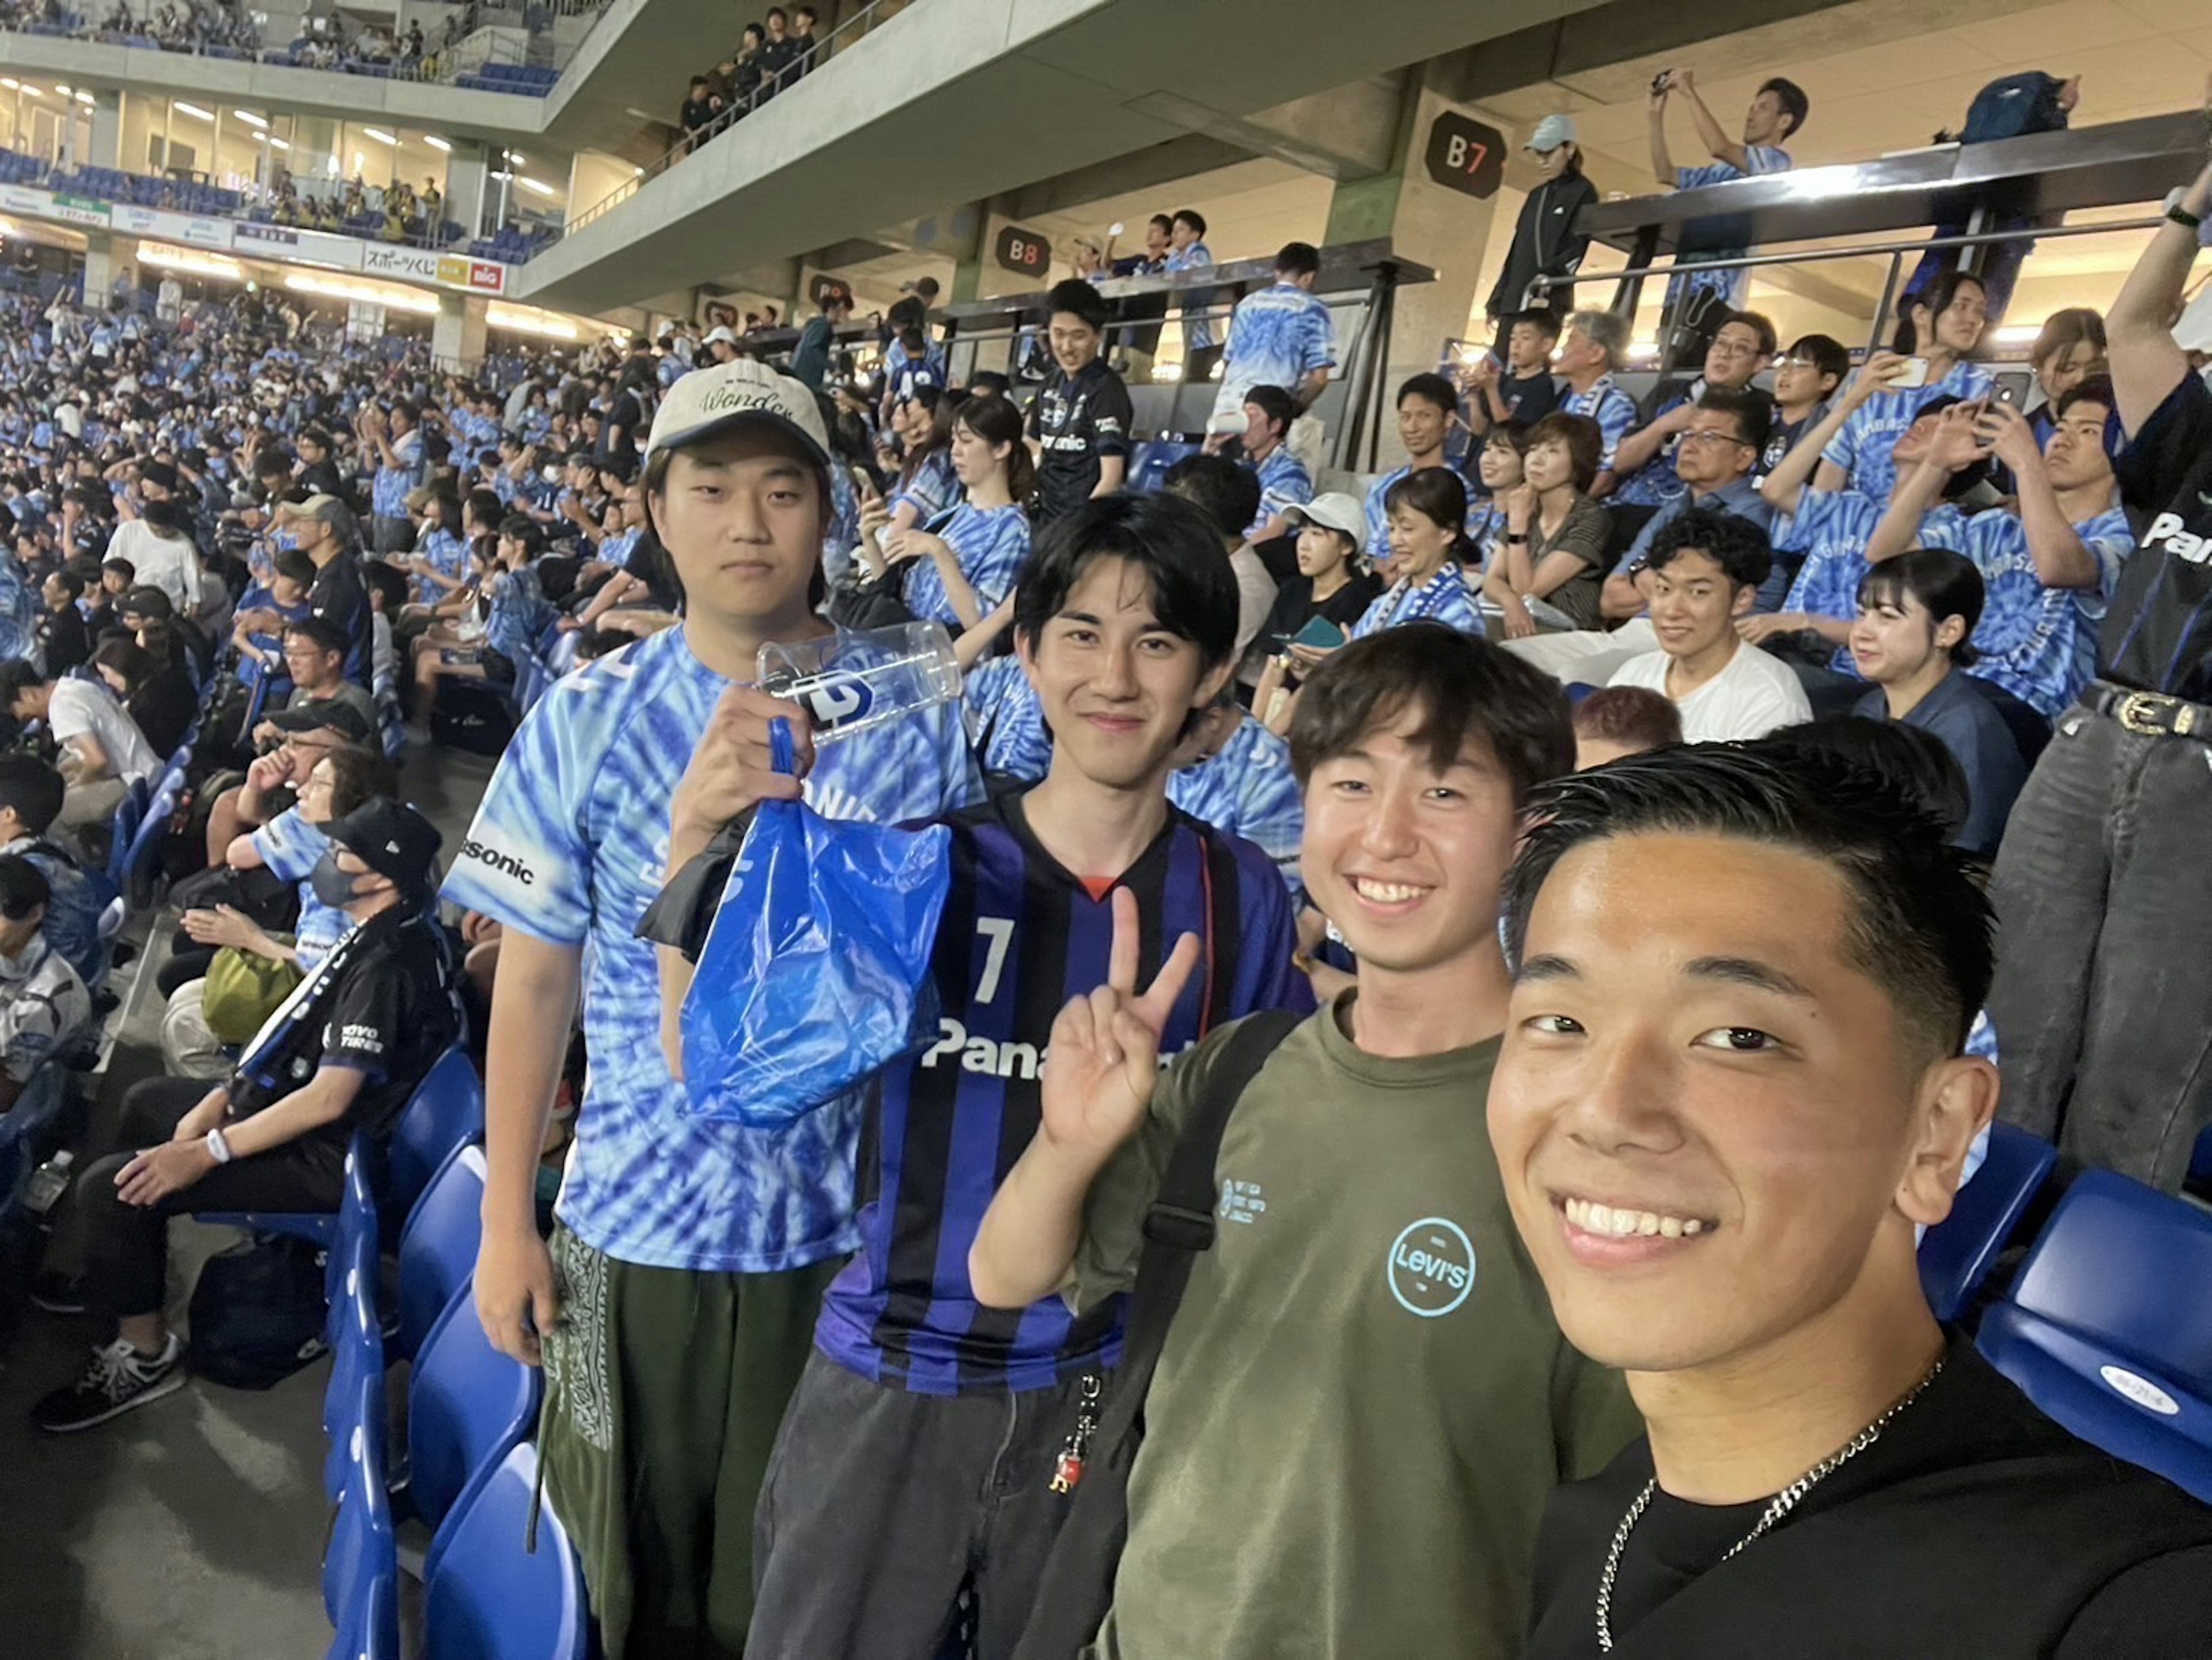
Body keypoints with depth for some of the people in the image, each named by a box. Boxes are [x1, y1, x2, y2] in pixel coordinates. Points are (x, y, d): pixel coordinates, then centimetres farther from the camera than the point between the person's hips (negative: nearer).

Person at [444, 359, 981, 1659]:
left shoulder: (913, 717, -6)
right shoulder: (588, 718, -4)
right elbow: (535, 978, 0)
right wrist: (506, 1221, 1)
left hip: (851, 1230, 0)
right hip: (632, 1227, 1)